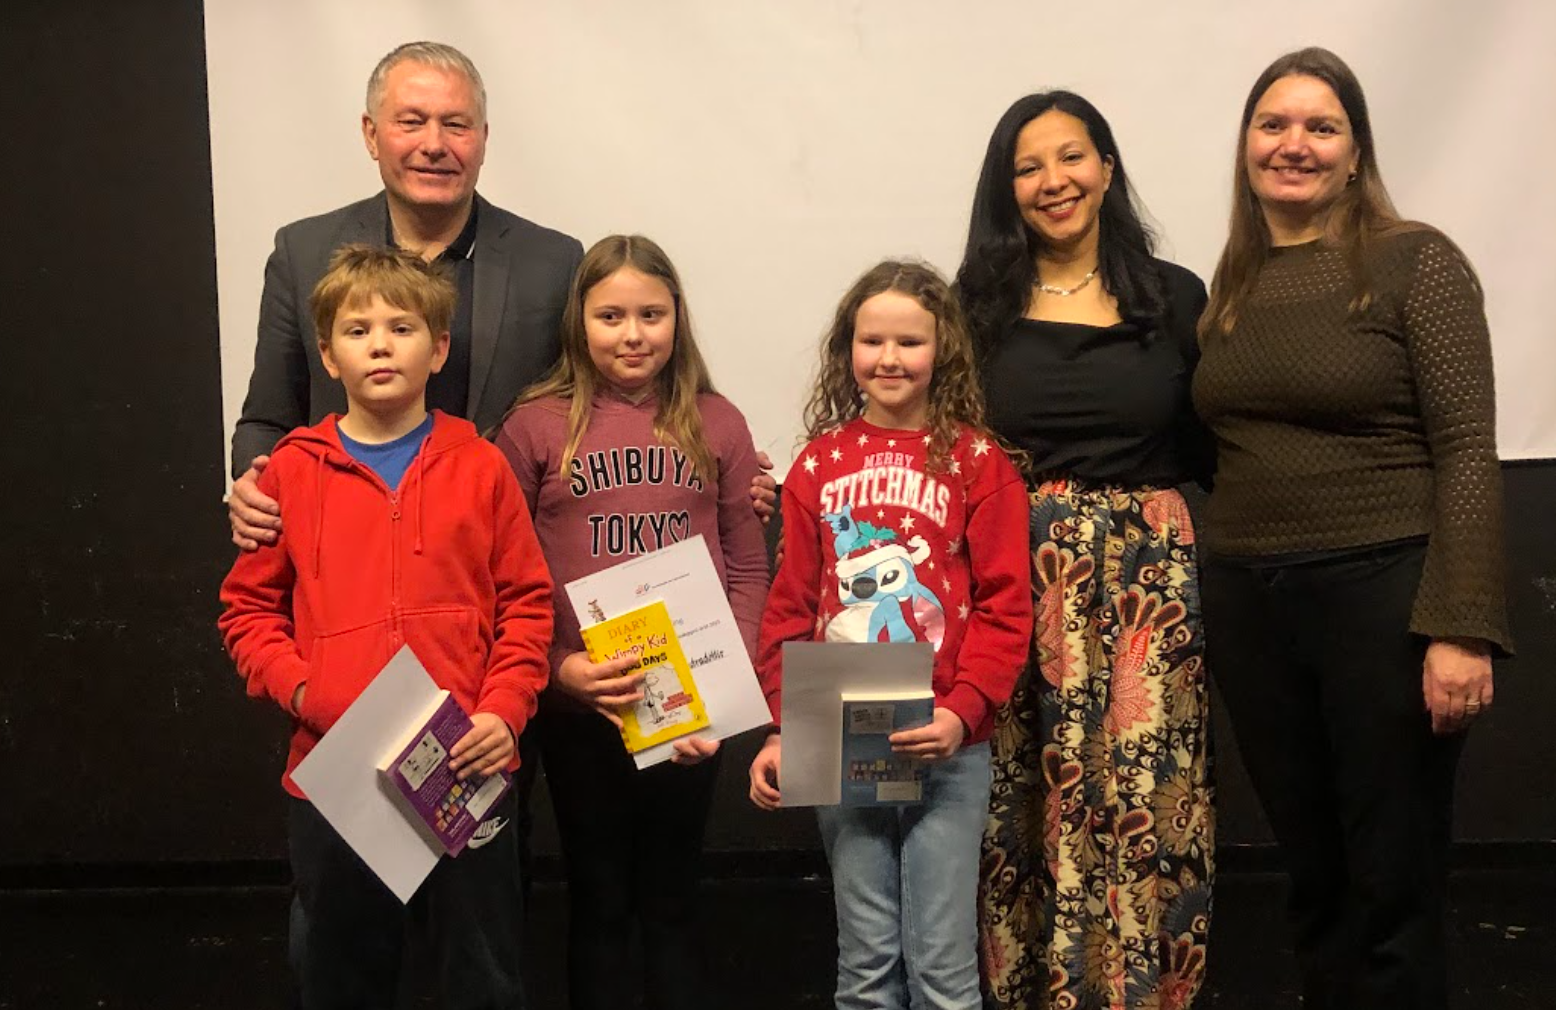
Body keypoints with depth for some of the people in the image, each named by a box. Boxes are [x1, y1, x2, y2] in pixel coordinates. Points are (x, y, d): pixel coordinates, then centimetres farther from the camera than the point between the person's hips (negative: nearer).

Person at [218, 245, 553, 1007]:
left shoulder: (480, 466, 1)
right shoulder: (291, 471, 2)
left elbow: (527, 602, 2)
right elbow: (248, 607, 7)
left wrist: (504, 711, -9)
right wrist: (299, 690, -8)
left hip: (466, 773, -1)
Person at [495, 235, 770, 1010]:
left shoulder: (717, 424, 2)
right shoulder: (535, 424, -2)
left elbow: (748, 568, 3)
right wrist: (557, 669, -16)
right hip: (577, 708, -1)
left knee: (672, 902, 14)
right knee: (598, 903, 13)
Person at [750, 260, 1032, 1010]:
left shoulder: (978, 462, 0)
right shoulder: (818, 465, 7)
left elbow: (1005, 607, -5)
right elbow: (790, 610, 7)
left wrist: (962, 711, -18)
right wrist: (783, 730, -1)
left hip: (948, 747, -2)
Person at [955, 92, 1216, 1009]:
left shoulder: (1175, 296, 7)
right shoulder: (980, 303, 5)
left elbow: (1208, 453, 9)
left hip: (1148, 580, 0)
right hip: (1019, 583, 0)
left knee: (1142, 806, 0)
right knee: (1030, 812, 3)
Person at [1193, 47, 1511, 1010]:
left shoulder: (1416, 261, -6)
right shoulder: (1231, 285, 10)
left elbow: (1467, 450, -12)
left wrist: (1461, 629, -19)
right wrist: (1219, 585, 4)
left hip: (1384, 593, -5)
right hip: (1247, 603, 5)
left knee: (1393, 890, 3)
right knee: (1314, 877, 15)